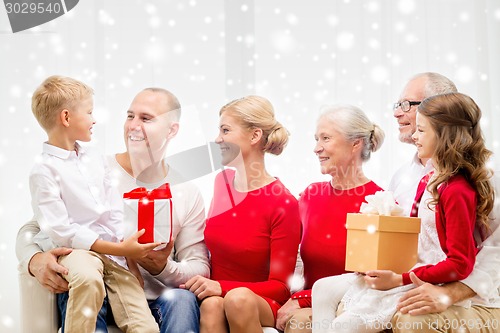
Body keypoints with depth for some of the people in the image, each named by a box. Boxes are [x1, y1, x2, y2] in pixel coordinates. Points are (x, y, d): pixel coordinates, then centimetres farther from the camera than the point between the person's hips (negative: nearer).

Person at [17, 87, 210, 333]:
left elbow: (200, 269, 4)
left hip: (153, 302, 2)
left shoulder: (188, 194, 7)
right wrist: (35, 260, -23)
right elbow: (31, 229, 2)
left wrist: (164, 268, -19)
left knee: (182, 299, -31)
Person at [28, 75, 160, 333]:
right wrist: (118, 249, -18)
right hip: (71, 249, -6)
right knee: (88, 278, -41)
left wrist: (129, 252, -2)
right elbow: (60, 229, -13)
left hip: (114, 251, 6)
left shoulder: (94, 162, 17)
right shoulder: (44, 170, -5)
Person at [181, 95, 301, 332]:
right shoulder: (221, 181, 6)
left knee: (238, 299, -37)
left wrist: (222, 287, -23)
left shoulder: (283, 204, -12)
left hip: (259, 304, -3)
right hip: (212, 295, 3)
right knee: (211, 305, -32)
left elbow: (281, 287, -11)